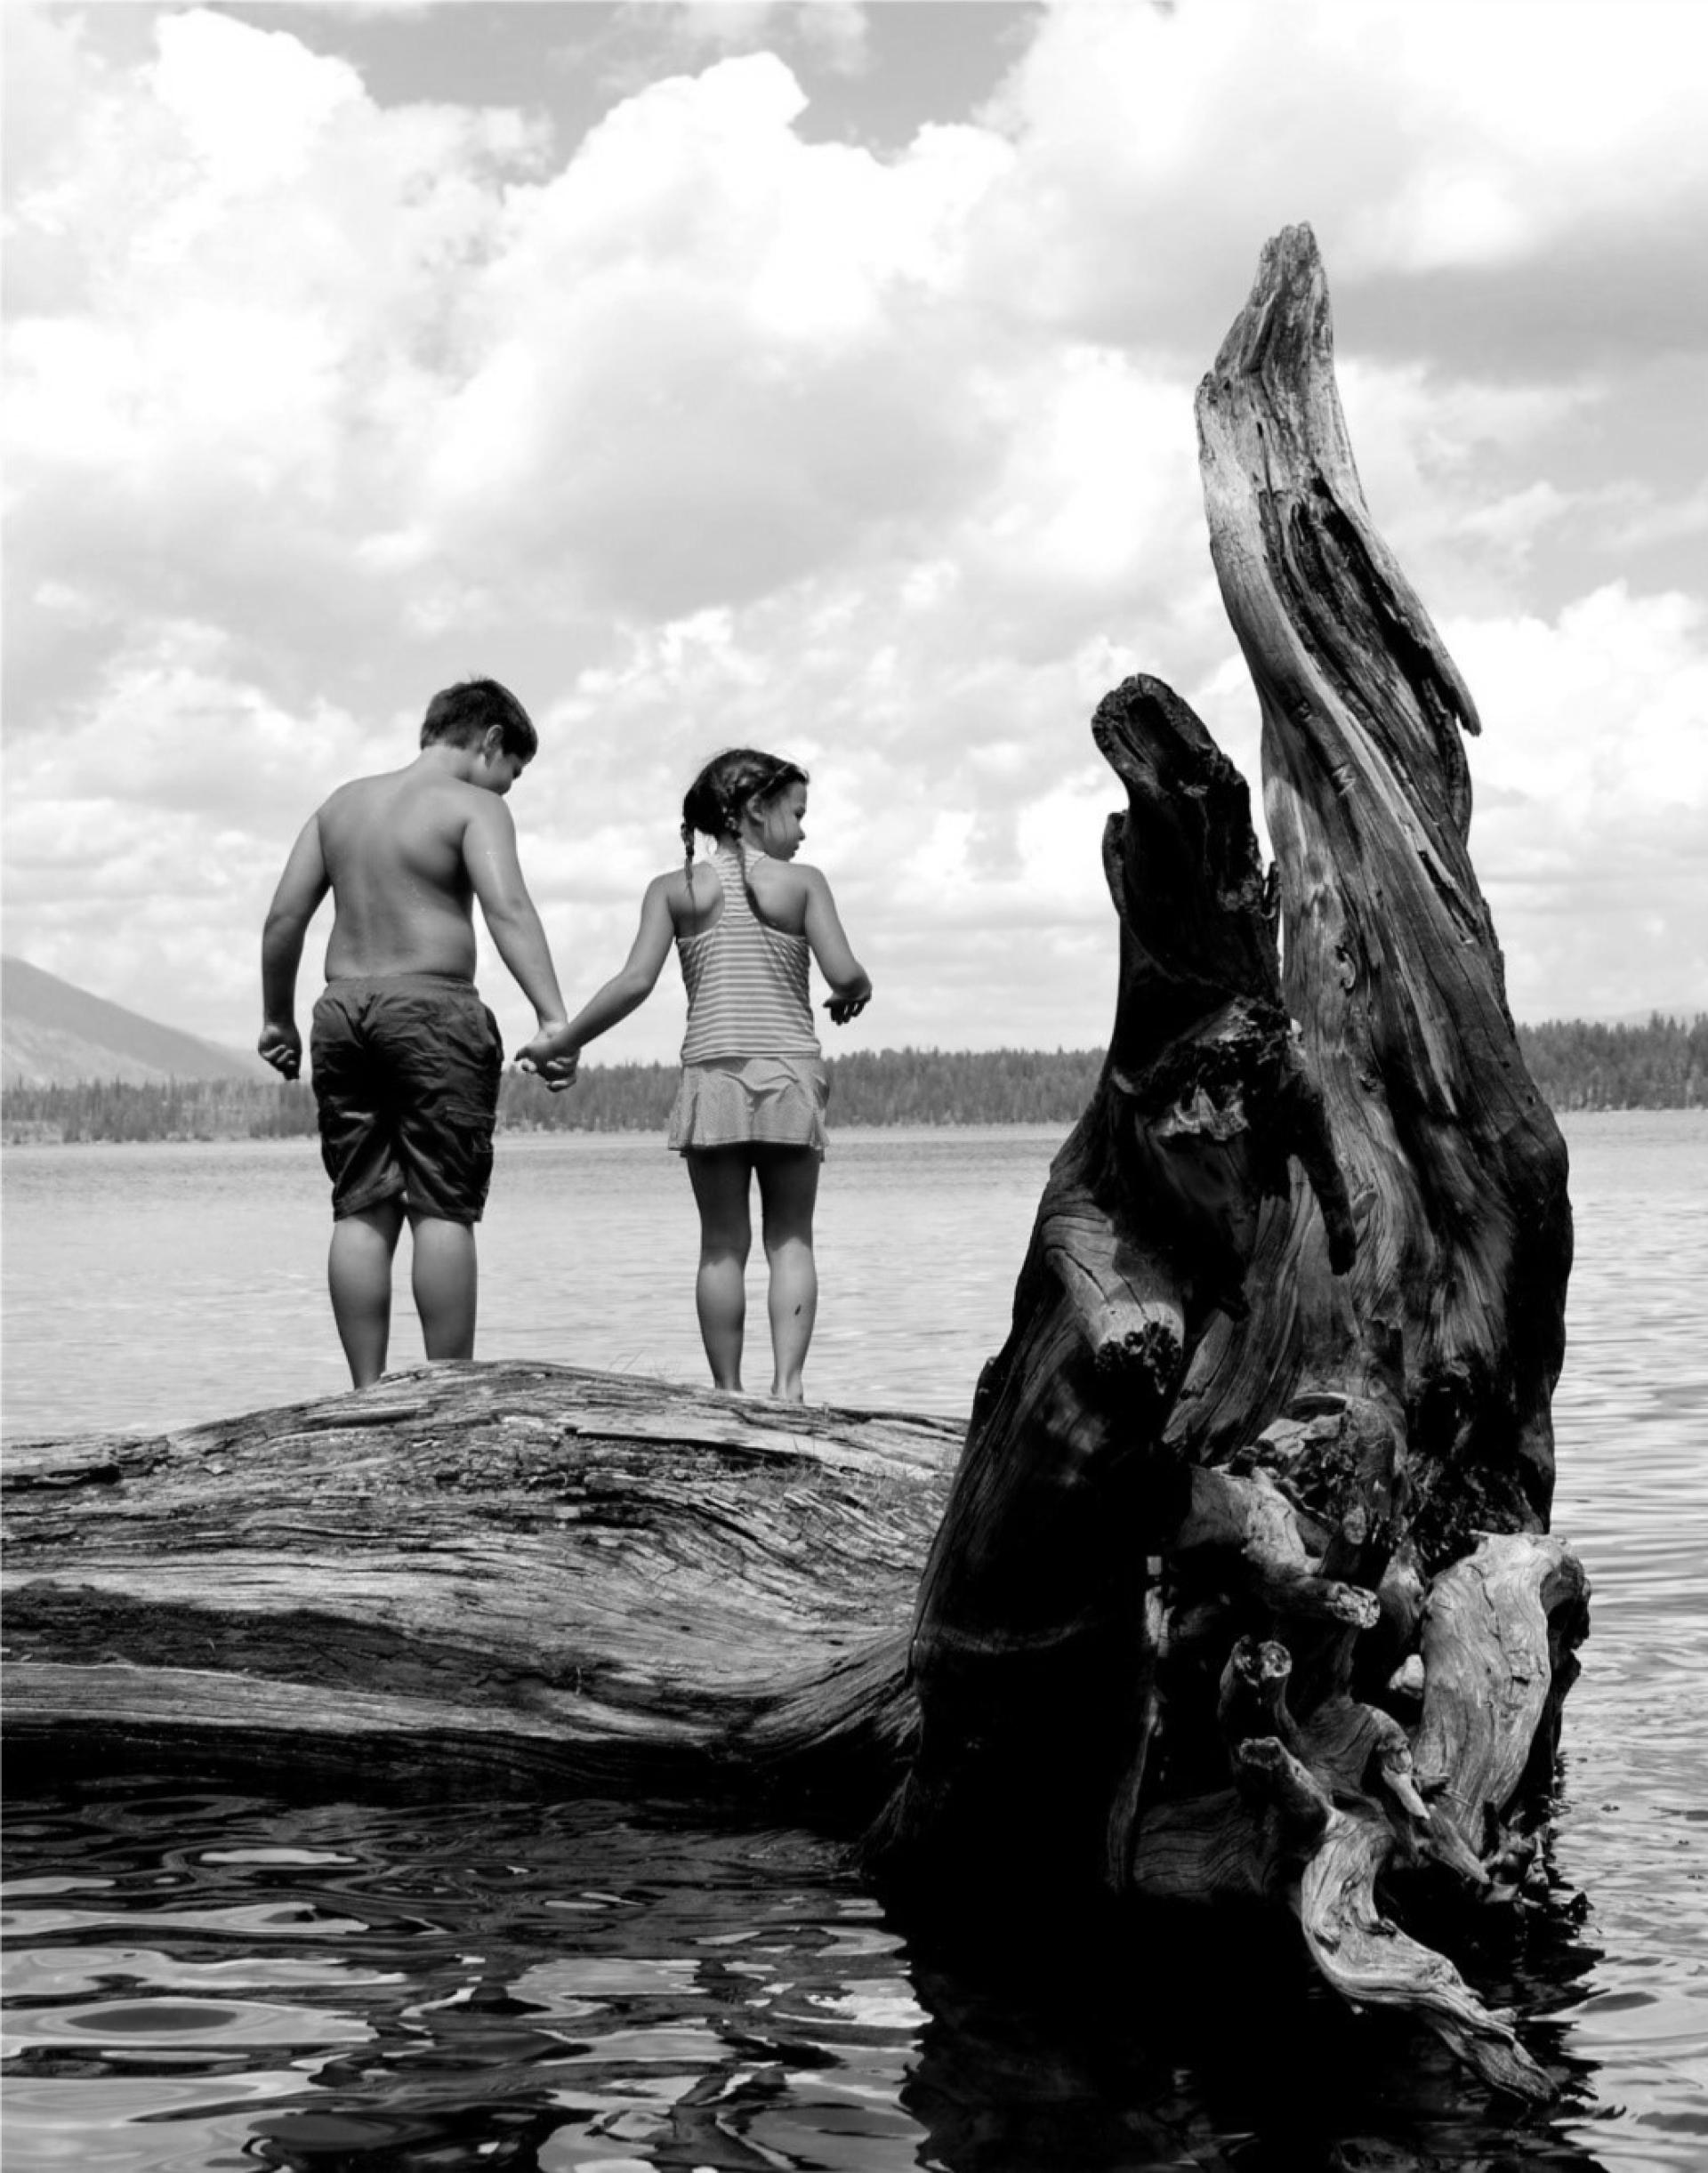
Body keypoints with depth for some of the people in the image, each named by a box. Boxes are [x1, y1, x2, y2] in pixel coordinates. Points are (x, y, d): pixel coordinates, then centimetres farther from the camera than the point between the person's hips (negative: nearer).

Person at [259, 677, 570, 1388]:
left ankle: (367, 1391, 4)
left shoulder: (343, 803, 16)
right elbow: (508, 909, -18)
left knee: (362, 1211, 6)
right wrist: (553, 1018, -27)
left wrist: (279, 1019, 19)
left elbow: (284, 916, 11)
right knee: (444, 1209, -4)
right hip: (432, 1009, -6)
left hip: (344, 1009, 6)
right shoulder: (473, 807, -3)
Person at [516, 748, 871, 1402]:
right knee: (790, 1239, 5)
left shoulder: (675, 889, 5)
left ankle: (729, 1395, 6)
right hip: (791, 1072, -1)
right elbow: (845, 974, -6)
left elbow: (635, 982, -6)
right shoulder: (802, 882, 2)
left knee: (723, 1244, 7)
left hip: (711, 1073, 1)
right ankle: (787, 1380, -9)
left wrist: (563, 1041, 2)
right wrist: (854, 997, 17)